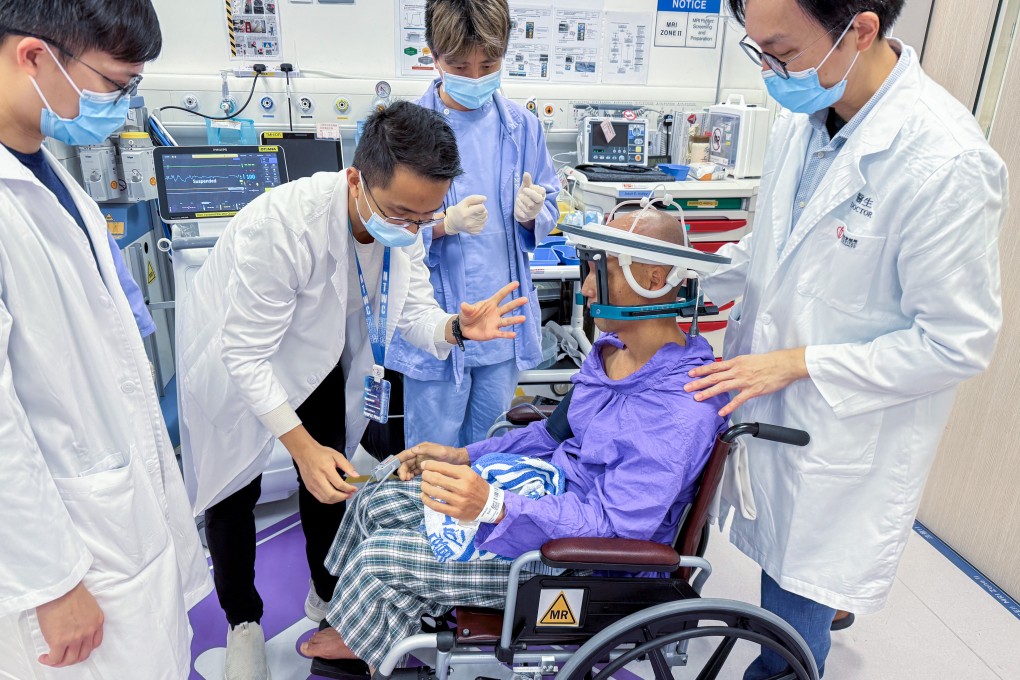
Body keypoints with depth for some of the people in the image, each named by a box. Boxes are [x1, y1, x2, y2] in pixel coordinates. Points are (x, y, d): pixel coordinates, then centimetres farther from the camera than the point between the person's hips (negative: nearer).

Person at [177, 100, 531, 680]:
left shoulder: (404, 223, -21)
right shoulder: (283, 223, -40)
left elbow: (414, 311, -13)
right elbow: (246, 355, -33)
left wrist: (456, 328, -36)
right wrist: (302, 446, -37)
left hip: (317, 354, 5)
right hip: (236, 359, -5)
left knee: (330, 479, 16)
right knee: (235, 492, 9)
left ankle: (328, 595, 43)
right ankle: (243, 621, 36)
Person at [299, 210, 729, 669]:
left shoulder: (682, 411, -29)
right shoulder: (613, 348, 0)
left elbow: (616, 524, -31)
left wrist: (495, 508, -42)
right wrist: (464, 456, 8)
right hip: (549, 500, 9)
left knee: (376, 557, -9)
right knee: (378, 501, 9)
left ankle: (384, 646, 24)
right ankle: (366, 627, 29)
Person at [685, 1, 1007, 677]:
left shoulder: (945, 163, -26)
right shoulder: (803, 116, -2)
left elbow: (957, 343, -19)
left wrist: (798, 362, -19)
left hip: (845, 439, -6)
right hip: (772, 405, 7)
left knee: (798, 604, 12)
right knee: (777, 564, 24)